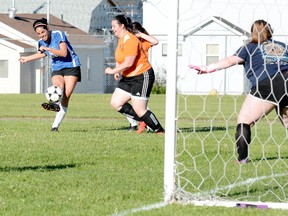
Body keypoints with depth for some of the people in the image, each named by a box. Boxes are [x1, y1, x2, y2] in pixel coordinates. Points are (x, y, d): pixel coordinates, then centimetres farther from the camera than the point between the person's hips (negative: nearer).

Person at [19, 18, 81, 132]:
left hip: (71, 67, -5)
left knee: (66, 95, -17)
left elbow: (64, 53, -22)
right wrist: (27, 58, 31)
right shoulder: (41, 42, 3)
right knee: (58, 86, -30)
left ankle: (55, 125, -23)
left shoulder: (58, 34, -13)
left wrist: (48, 49, -27)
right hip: (57, 70, 5)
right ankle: (56, 105, -61)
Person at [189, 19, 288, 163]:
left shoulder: (251, 47, 15)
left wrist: (209, 68, -1)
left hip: (266, 86, -5)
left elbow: (231, 60, 3)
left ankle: (242, 158, -8)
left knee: (244, 121, 2)